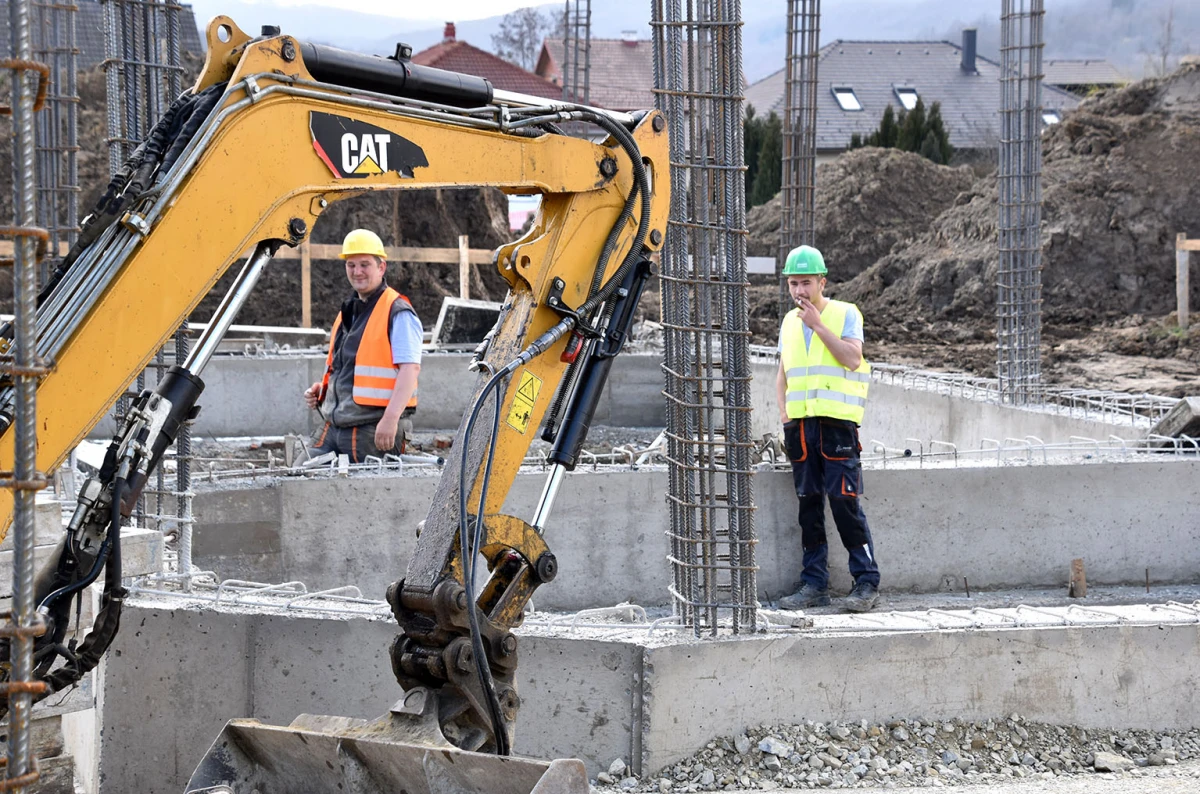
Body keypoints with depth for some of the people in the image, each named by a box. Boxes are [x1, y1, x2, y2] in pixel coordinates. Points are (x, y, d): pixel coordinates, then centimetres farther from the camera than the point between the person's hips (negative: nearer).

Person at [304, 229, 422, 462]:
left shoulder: (397, 313, -7)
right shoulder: (347, 313, 21)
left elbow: (410, 367, -17)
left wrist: (390, 418, -27)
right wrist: (322, 388, 12)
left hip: (373, 431, -8)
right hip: (334, 425, 8)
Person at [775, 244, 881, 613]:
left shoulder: (845, 314, -1)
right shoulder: (789, 322, 16)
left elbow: (853, 358, -15)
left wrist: (818, 324, -15)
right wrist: (784, 413, 10)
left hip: (836, 421, -6)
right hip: (800, 426, 6)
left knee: (845, 502, -10)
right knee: (809, 505, 6)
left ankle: (867, 582, -4)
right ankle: (814, 584, 10)